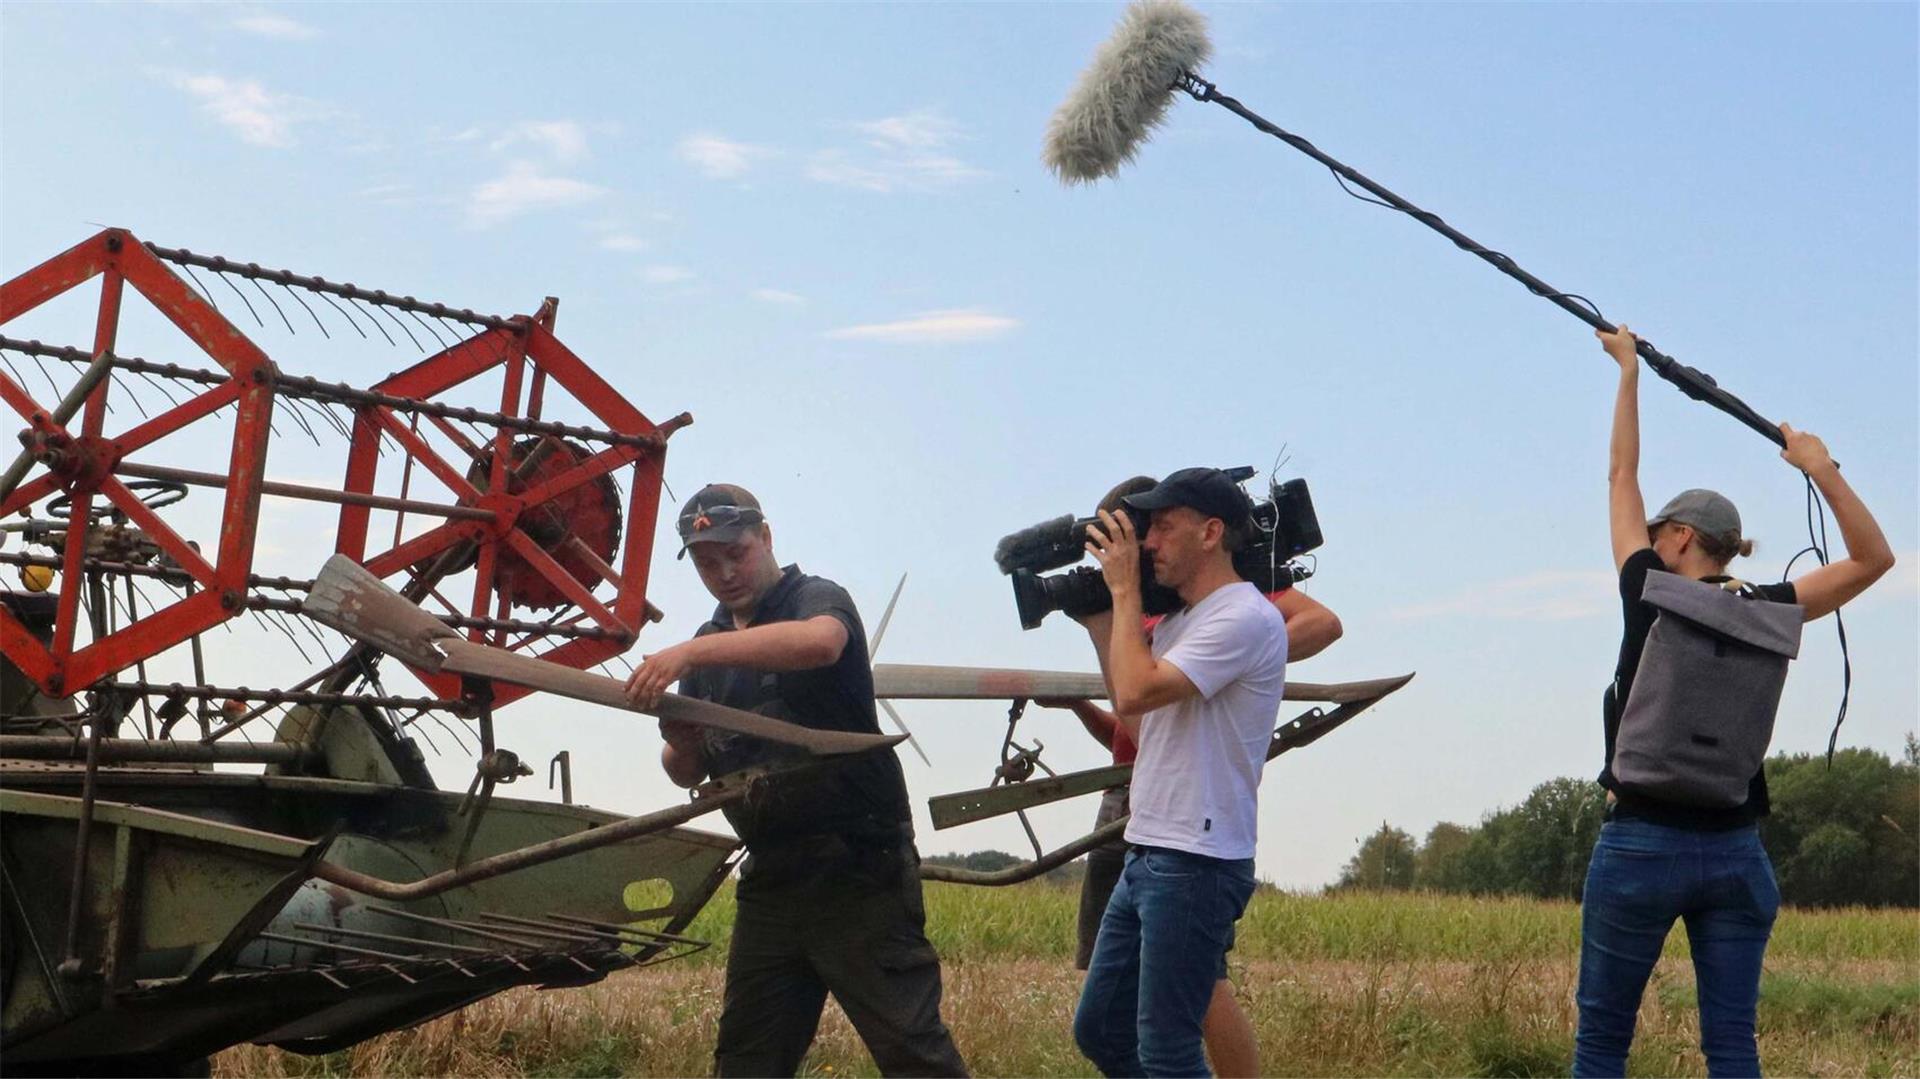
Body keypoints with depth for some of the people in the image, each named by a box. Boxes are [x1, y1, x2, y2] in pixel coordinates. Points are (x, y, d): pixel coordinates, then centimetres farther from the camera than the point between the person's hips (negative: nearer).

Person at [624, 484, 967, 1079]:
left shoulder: (817, 599, -4)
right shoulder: (712, 642, 17)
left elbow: (820, 641, -31)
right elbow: (687, 773, 17)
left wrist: (690, 653, -37)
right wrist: (681, 743, -8)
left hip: (856, 867, -7)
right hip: (770, 874, 7)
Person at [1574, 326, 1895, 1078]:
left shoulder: (1649, 594, -3)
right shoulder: (1766, 614, 3)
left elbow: (1621, 476, 9)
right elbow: (1873, 559, 12)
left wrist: (1629, 371, 18)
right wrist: (1823, 471, 4)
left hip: (1640, 845, -3)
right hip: (1734, 853, 3)